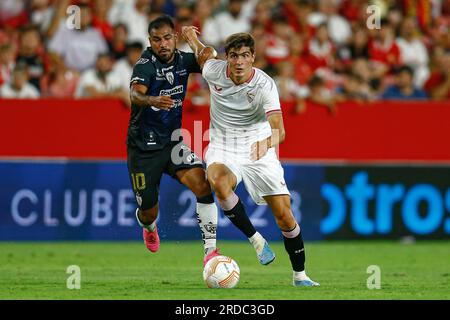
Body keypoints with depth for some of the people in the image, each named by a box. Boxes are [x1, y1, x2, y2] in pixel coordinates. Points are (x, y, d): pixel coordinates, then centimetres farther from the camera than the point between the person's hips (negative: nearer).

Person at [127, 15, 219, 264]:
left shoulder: (182, 59, -1)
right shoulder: (146, 63, -19)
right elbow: (135, 94, -37)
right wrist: (152, 100, -59)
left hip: (172, 141, 4)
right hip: (143, 147, -4)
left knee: (202, 184, -23)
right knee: (149, 212, 5)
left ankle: (210, 248, -19)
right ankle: (149, 228, 45)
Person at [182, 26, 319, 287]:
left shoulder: (265, 85, -21)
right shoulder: (213, 71, -11)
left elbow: (279, 129, -34)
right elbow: (203, 54, 17)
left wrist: (269, 141, -53)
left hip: (258, 149, -1)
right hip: (223, 148, 1)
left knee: (284, 213, -6)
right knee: (219, 183, -35)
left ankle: (300, 276, 12)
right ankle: (255, 239, -17)